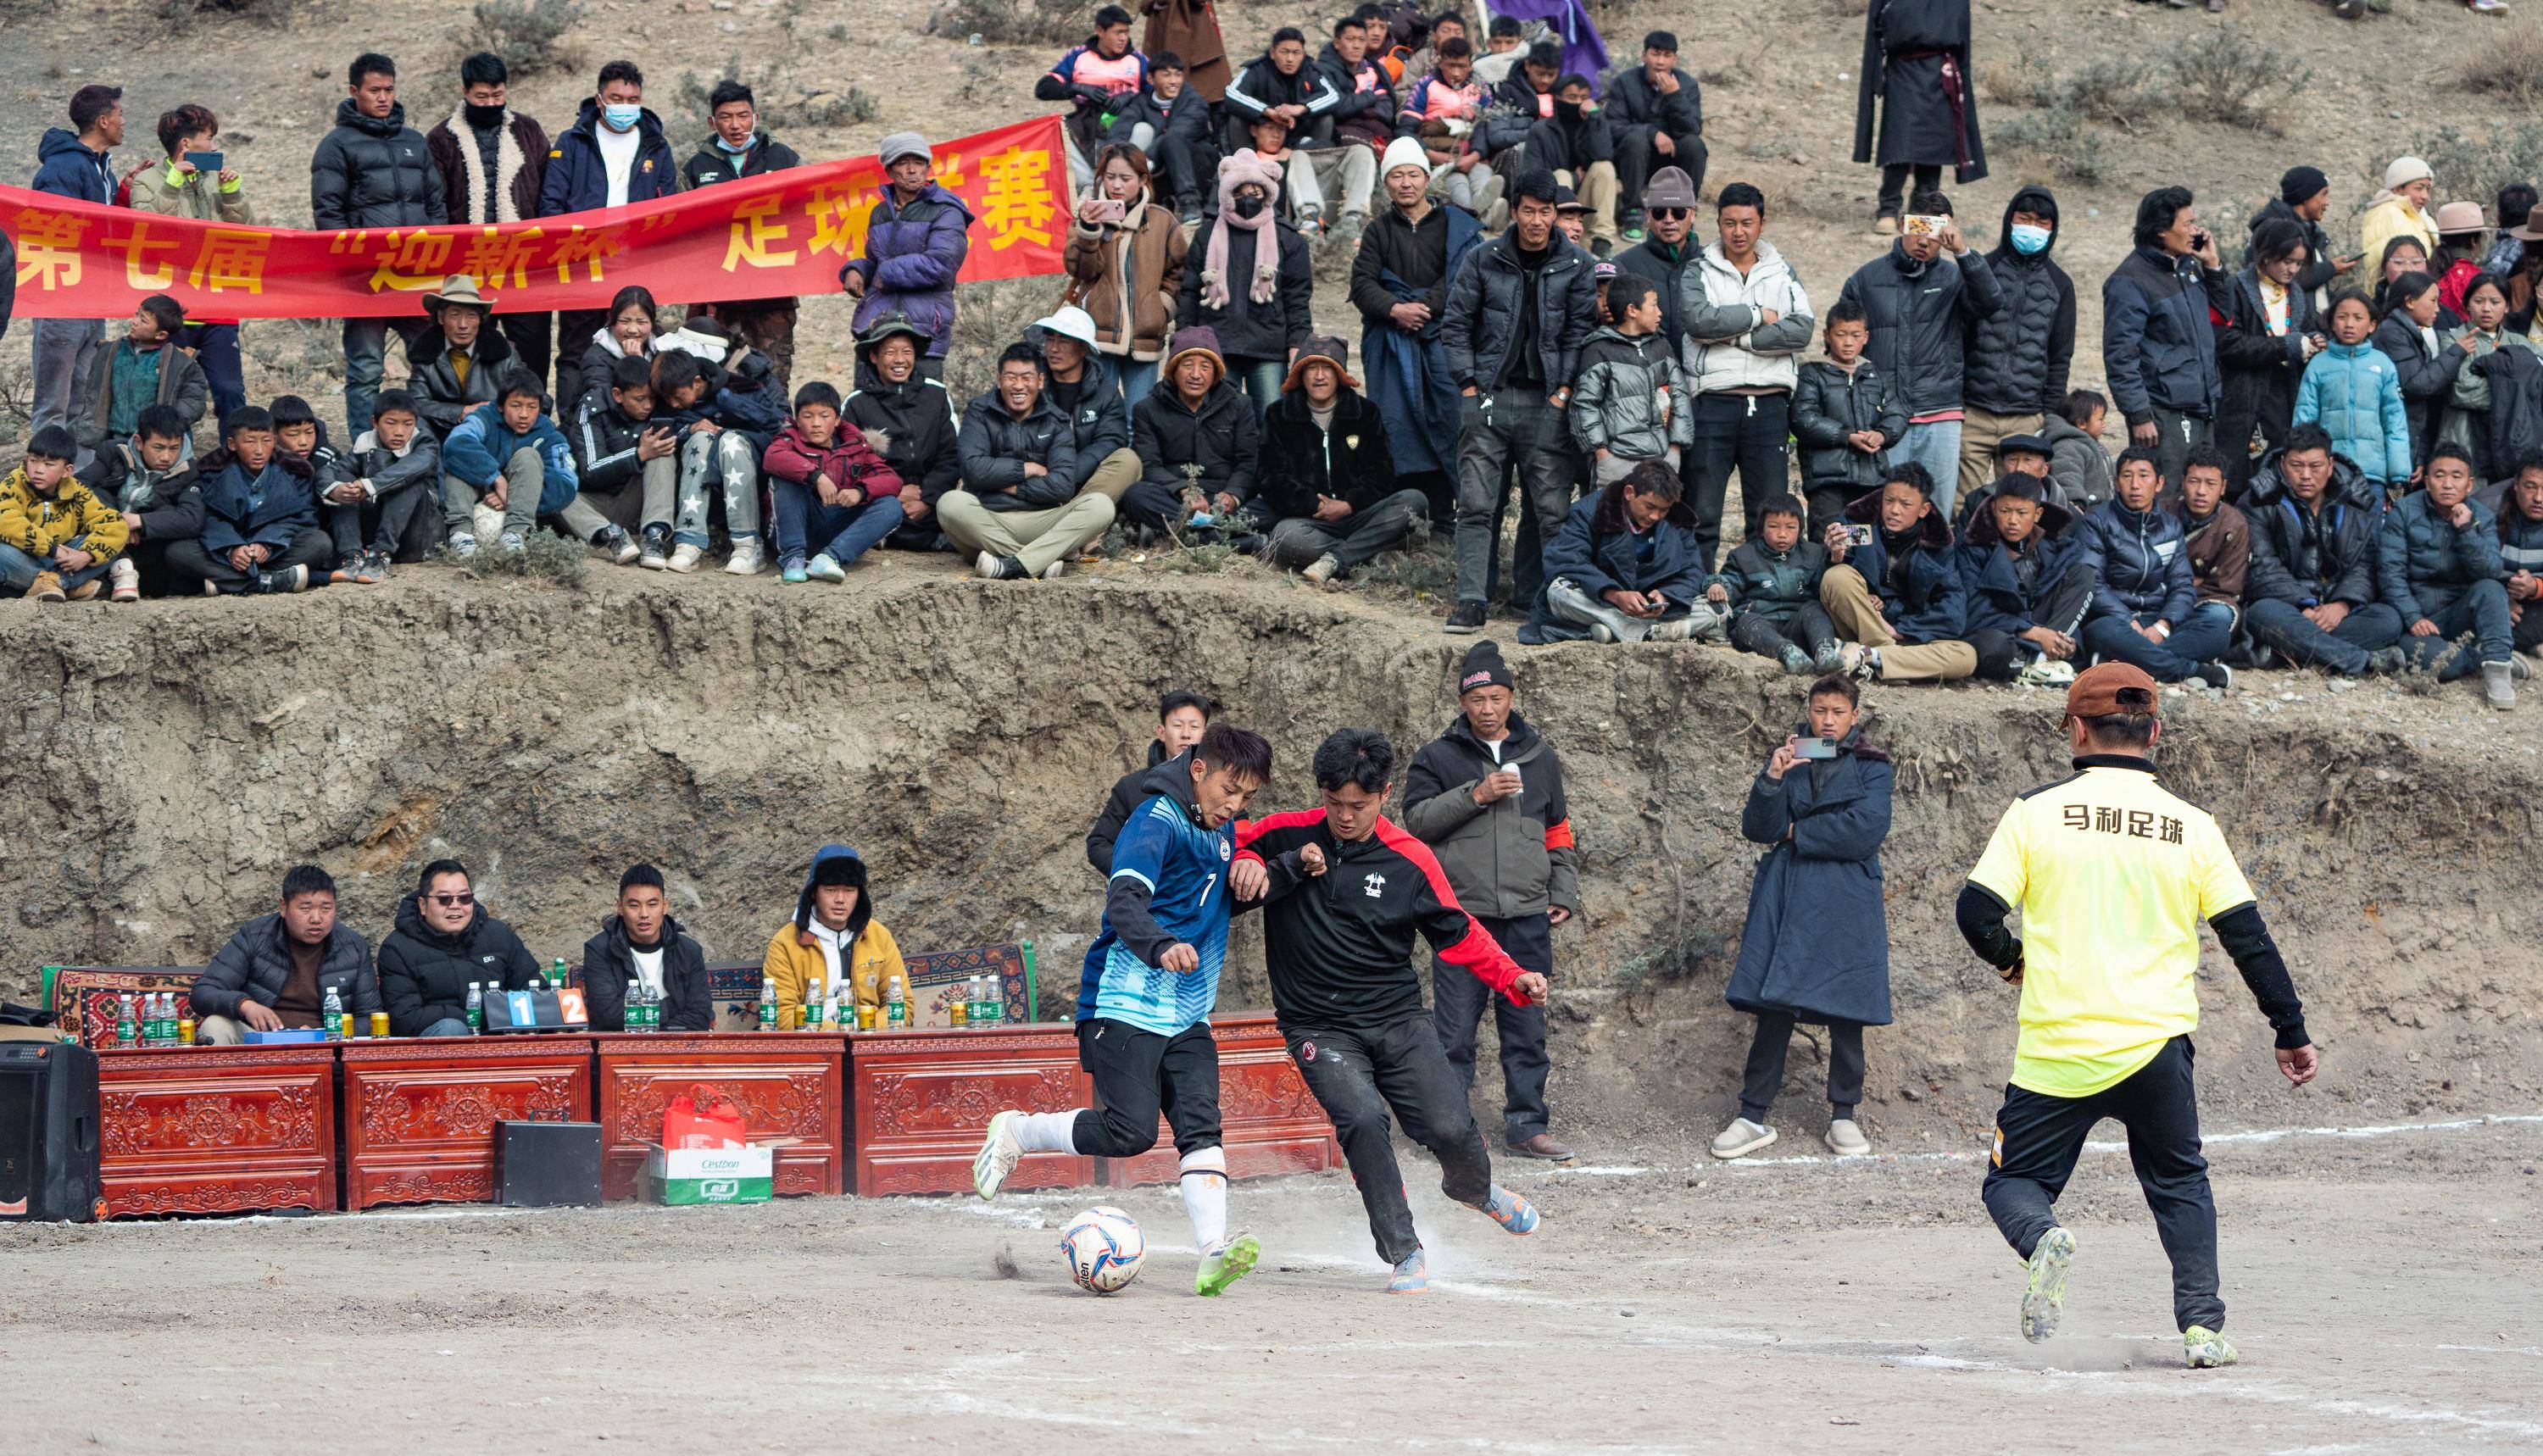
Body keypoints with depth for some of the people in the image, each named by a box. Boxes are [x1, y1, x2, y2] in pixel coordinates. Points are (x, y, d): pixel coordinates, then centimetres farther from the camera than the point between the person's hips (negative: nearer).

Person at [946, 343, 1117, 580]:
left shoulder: (1055, 422, 10)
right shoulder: (979, 415, 7)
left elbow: (1064, 484, -4)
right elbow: (974, 469, -10)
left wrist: (1015, 489, -6)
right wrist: (1028, 469, -3)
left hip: (1042, 522, 2)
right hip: (989, 521, -2)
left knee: (1100, 505, -23)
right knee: (950, 503, -33)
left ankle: (1014, 565, -40)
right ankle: (1044, 560, -38)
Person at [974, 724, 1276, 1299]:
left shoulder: (1223, 829, 15)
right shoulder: (1156, 821, -13)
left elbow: (1225, 898, 31)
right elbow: (1123, 900, -27)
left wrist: (1251, 872, 6)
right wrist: (1161, 947, -48)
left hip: (1188, 1014, 7)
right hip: (1125, 1006, -7)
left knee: (1201, 1126, -12)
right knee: (1131, 1132, -15)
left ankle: (1213, 1252, -24)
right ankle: (1016, 1132, 8)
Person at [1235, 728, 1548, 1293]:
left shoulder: (1410, 860, -2)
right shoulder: (1287, 836, -3)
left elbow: (1457, 933, 6)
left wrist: (1514, 979, -8)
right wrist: (1287, 868, -10)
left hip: (1399, 1019, 1)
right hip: (1320, 1028, -1)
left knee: (1451, 1130, -10)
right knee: (1362, 1119, -26)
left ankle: (1475, 1189, 28)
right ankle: (1404, 1254, -14)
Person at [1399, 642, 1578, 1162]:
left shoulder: (1540, 757, 15)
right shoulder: (1438, 757, 5)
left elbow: (1558, 833, 20)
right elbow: (1418, 820, -5)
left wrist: (1563, 894, 13)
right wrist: (1476, 795, -14)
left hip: (1528, 918, 3)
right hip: (1461, 913, -3)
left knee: (1526, 1025, 6)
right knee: (1455, 1026, -5)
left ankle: (1527, 1123, 11)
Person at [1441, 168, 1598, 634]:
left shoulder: (1575, 266, 5)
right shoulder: (1483, 261, 5)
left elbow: (1580, 332, 4)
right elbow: (1455, 327, 7)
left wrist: (1564, 390, -4)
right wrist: (1468, 383, -1)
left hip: (1545, 402, 0)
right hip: (1488, 397, 0)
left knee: (1552, 506, -1)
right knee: (1476, 504, -6)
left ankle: (1531, 592, 13)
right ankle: (1471, 600, -5)